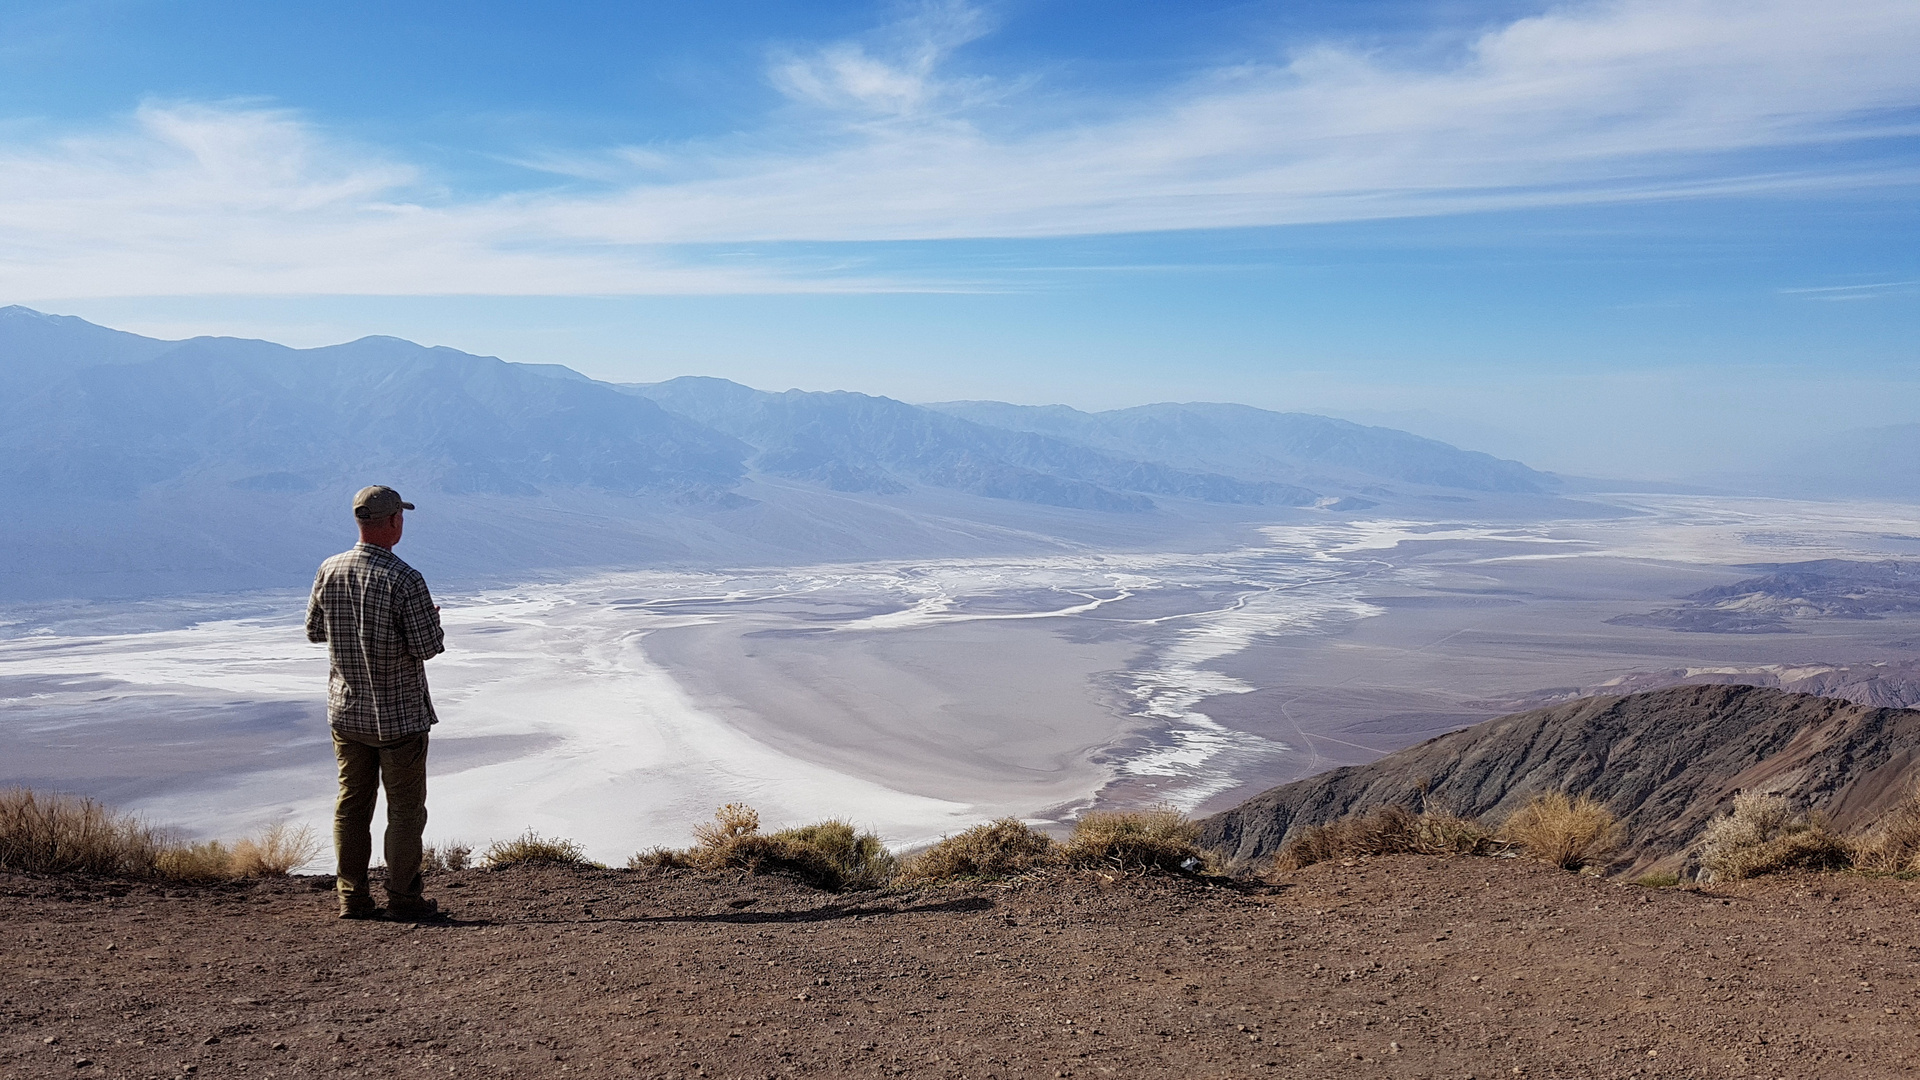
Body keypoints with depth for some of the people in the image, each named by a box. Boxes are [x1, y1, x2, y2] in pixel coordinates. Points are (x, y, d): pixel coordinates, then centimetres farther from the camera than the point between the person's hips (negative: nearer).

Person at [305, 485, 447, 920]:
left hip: (346, 711, 5)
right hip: (400, 715, -5)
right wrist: (430, 621, 1)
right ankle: (402, 897, 10)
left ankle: (352, 897, 18)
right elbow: (429, 647, -19)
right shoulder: (404, 580, -20)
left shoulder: (329, 571, -2)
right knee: (405, 808, 6)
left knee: (352, 806, 13)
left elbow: (314, 631, 10)